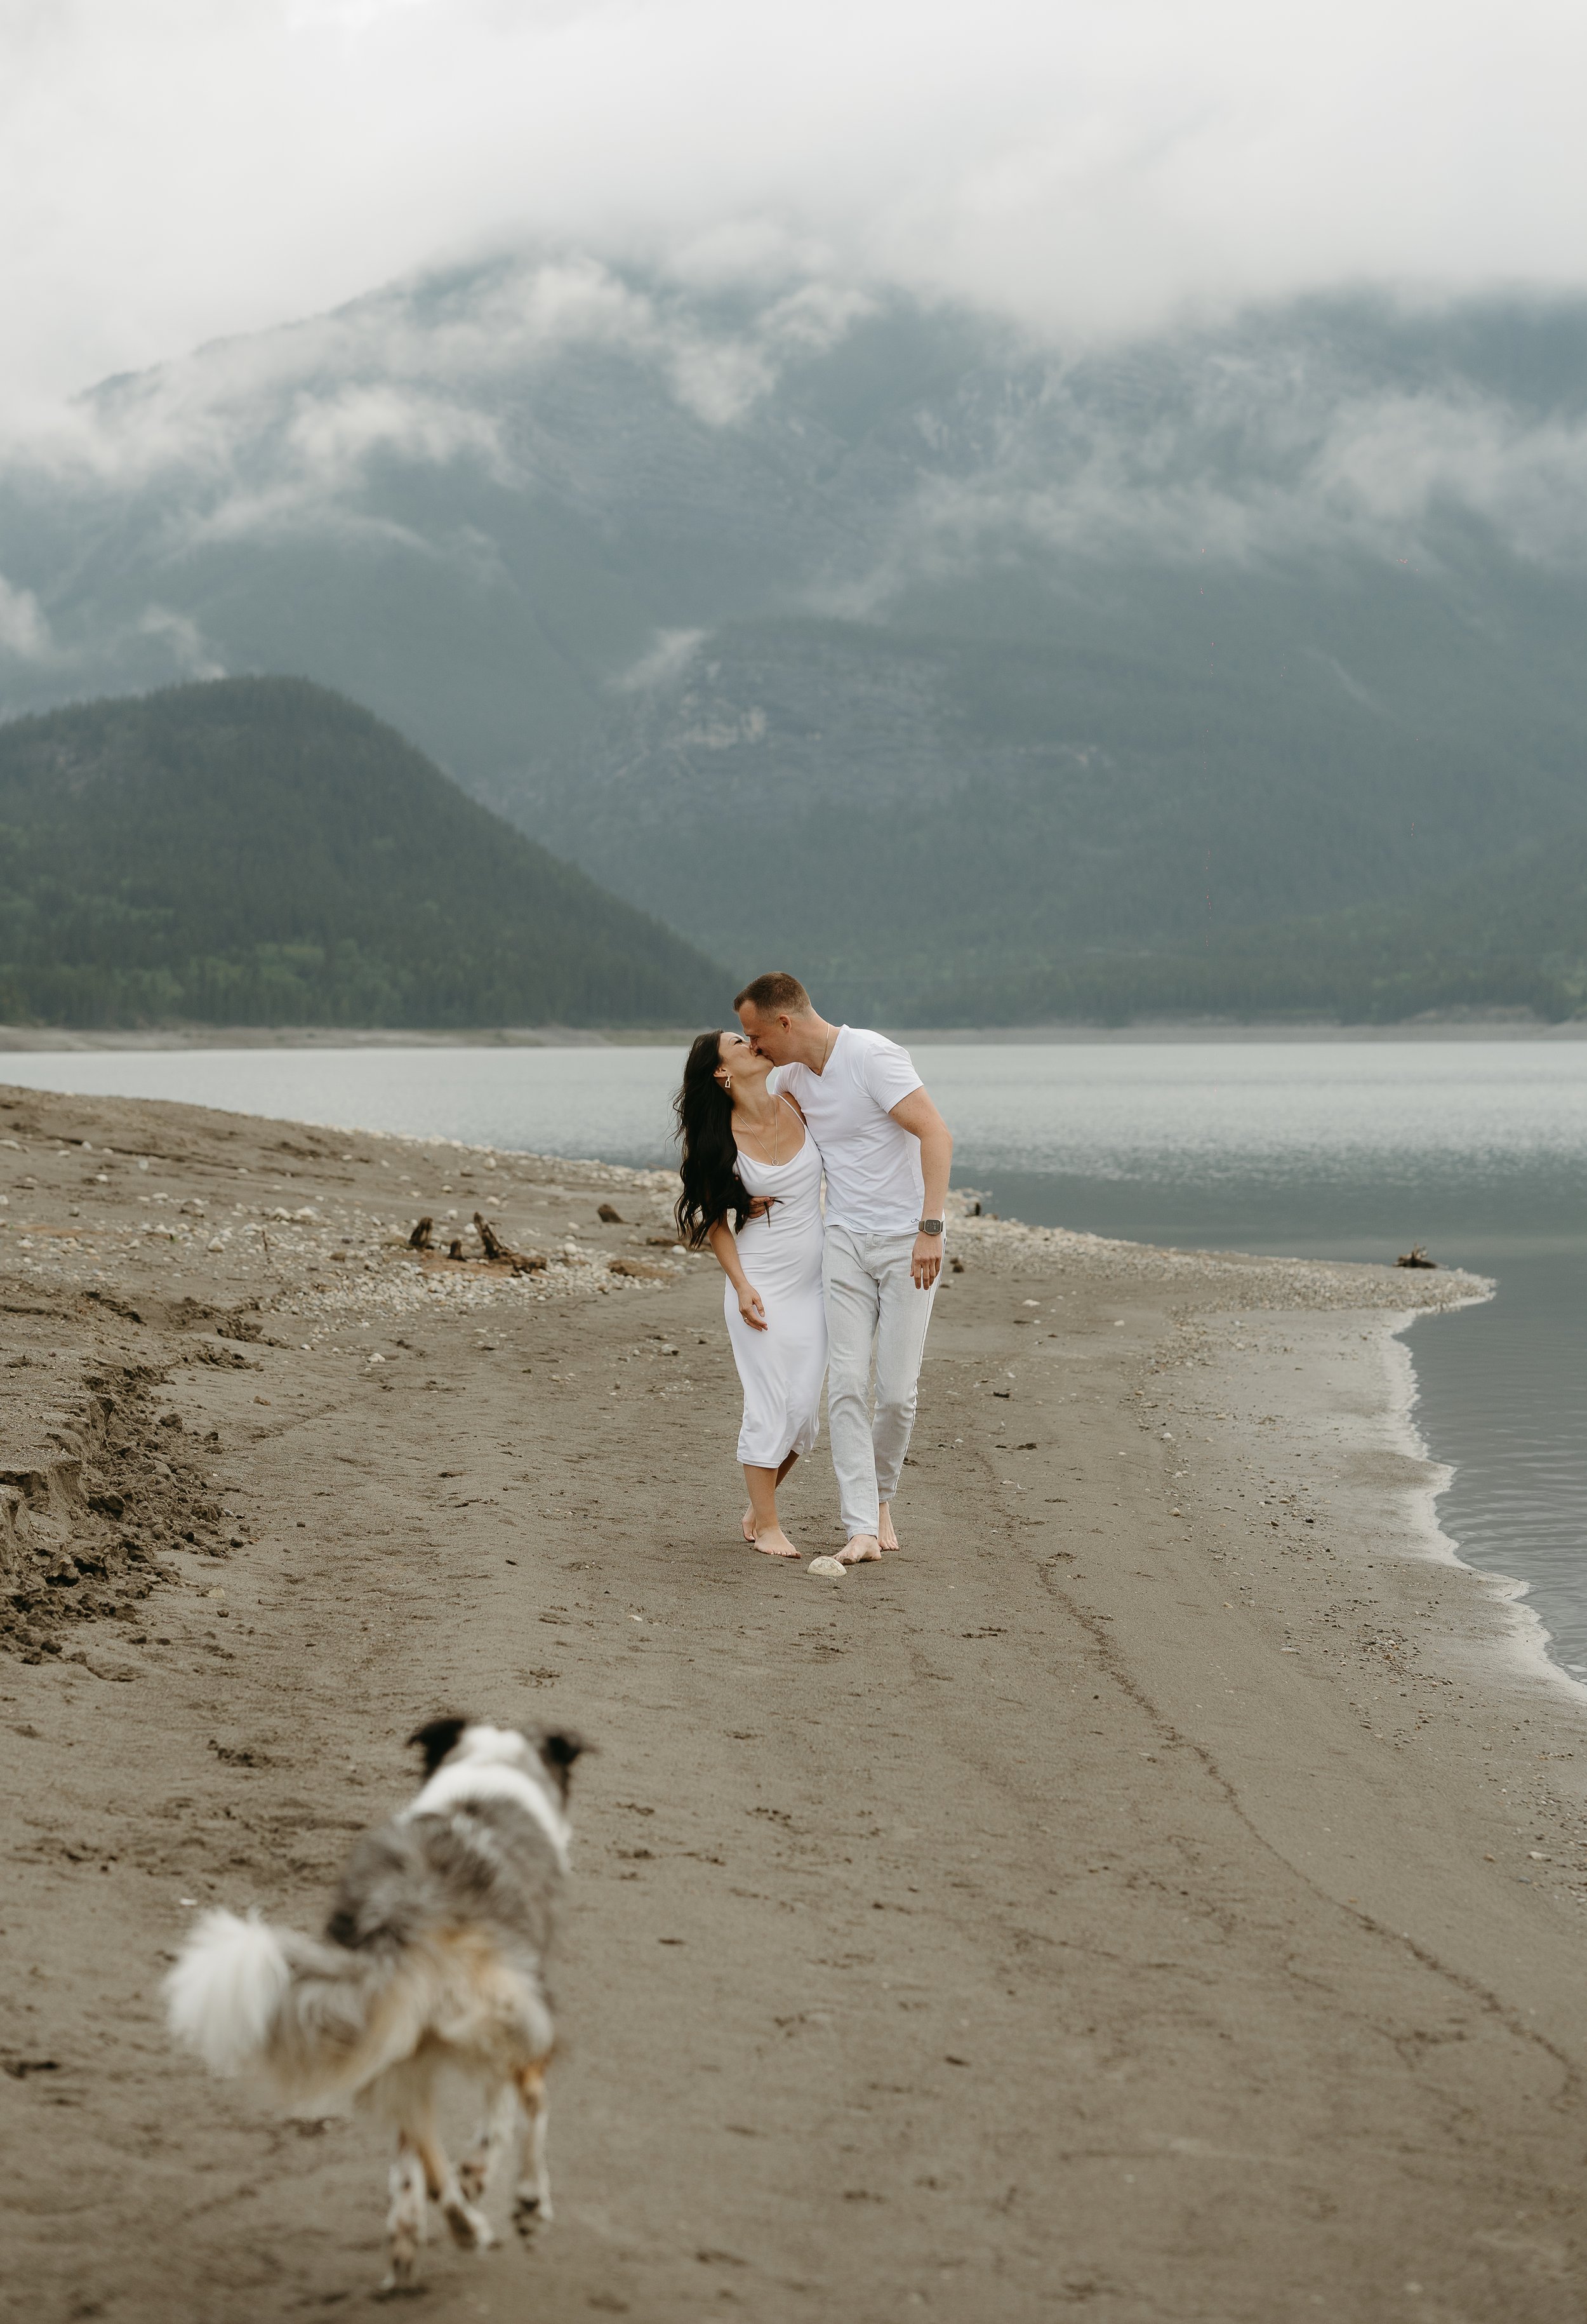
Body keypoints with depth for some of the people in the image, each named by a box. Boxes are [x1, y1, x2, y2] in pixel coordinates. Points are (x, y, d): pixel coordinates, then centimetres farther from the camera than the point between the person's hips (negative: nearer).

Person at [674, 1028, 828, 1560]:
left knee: (805, 1409, 4)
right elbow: (715, 1218, -1)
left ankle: (756, 1508, 22)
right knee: (770, 1406, -5)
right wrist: (740, 1285, -9)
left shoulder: (796, 1107, -1)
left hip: (813, 1282, 4)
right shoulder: (723, 1139, -9)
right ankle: (767, 1526, 8)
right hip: (762, 1285, -4)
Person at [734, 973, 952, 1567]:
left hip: (909, 1244, -6)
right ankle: (862, 1528, -9)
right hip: (846, 1243, 6)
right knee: (847, 1385, -8)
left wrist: (931, 1229, -29)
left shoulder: (873, 1056, -17)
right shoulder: (792, 1075, 7)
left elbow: (936, 1134, -23)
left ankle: (879, 1498, 22)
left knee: (897, 1393, -3)